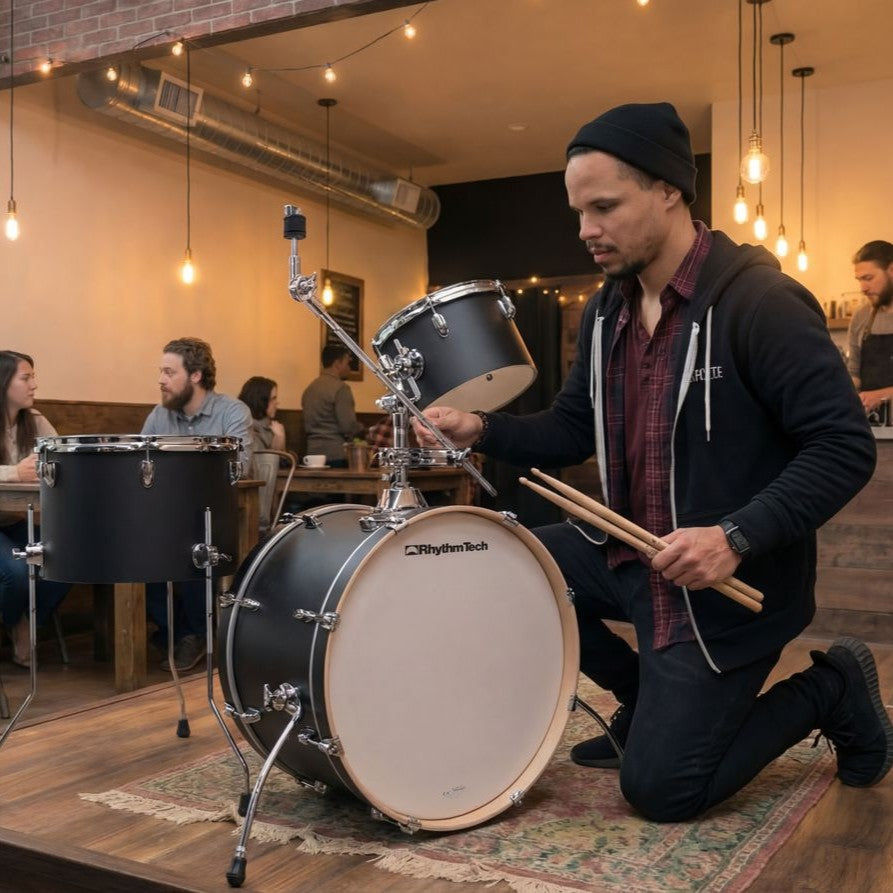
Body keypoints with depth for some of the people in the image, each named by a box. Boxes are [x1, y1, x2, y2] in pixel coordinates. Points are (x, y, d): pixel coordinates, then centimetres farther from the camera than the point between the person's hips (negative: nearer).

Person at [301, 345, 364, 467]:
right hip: (336, 454, -8)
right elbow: (349, 426, -15)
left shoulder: (309, 388, 15)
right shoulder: (340, 388, -10)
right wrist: (361, 429, 4)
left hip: (313, 452, 8)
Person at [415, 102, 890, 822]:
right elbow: (571, 431, 10)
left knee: (660, 790, -4)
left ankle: (832, 690, 17)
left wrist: (738, 535, -33)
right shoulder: (607, 311, 5)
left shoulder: (759, 300, -20)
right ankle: (649, 701, 19)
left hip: (730, 583, -8)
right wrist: (482, 430, -7)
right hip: (630, 551, 8)